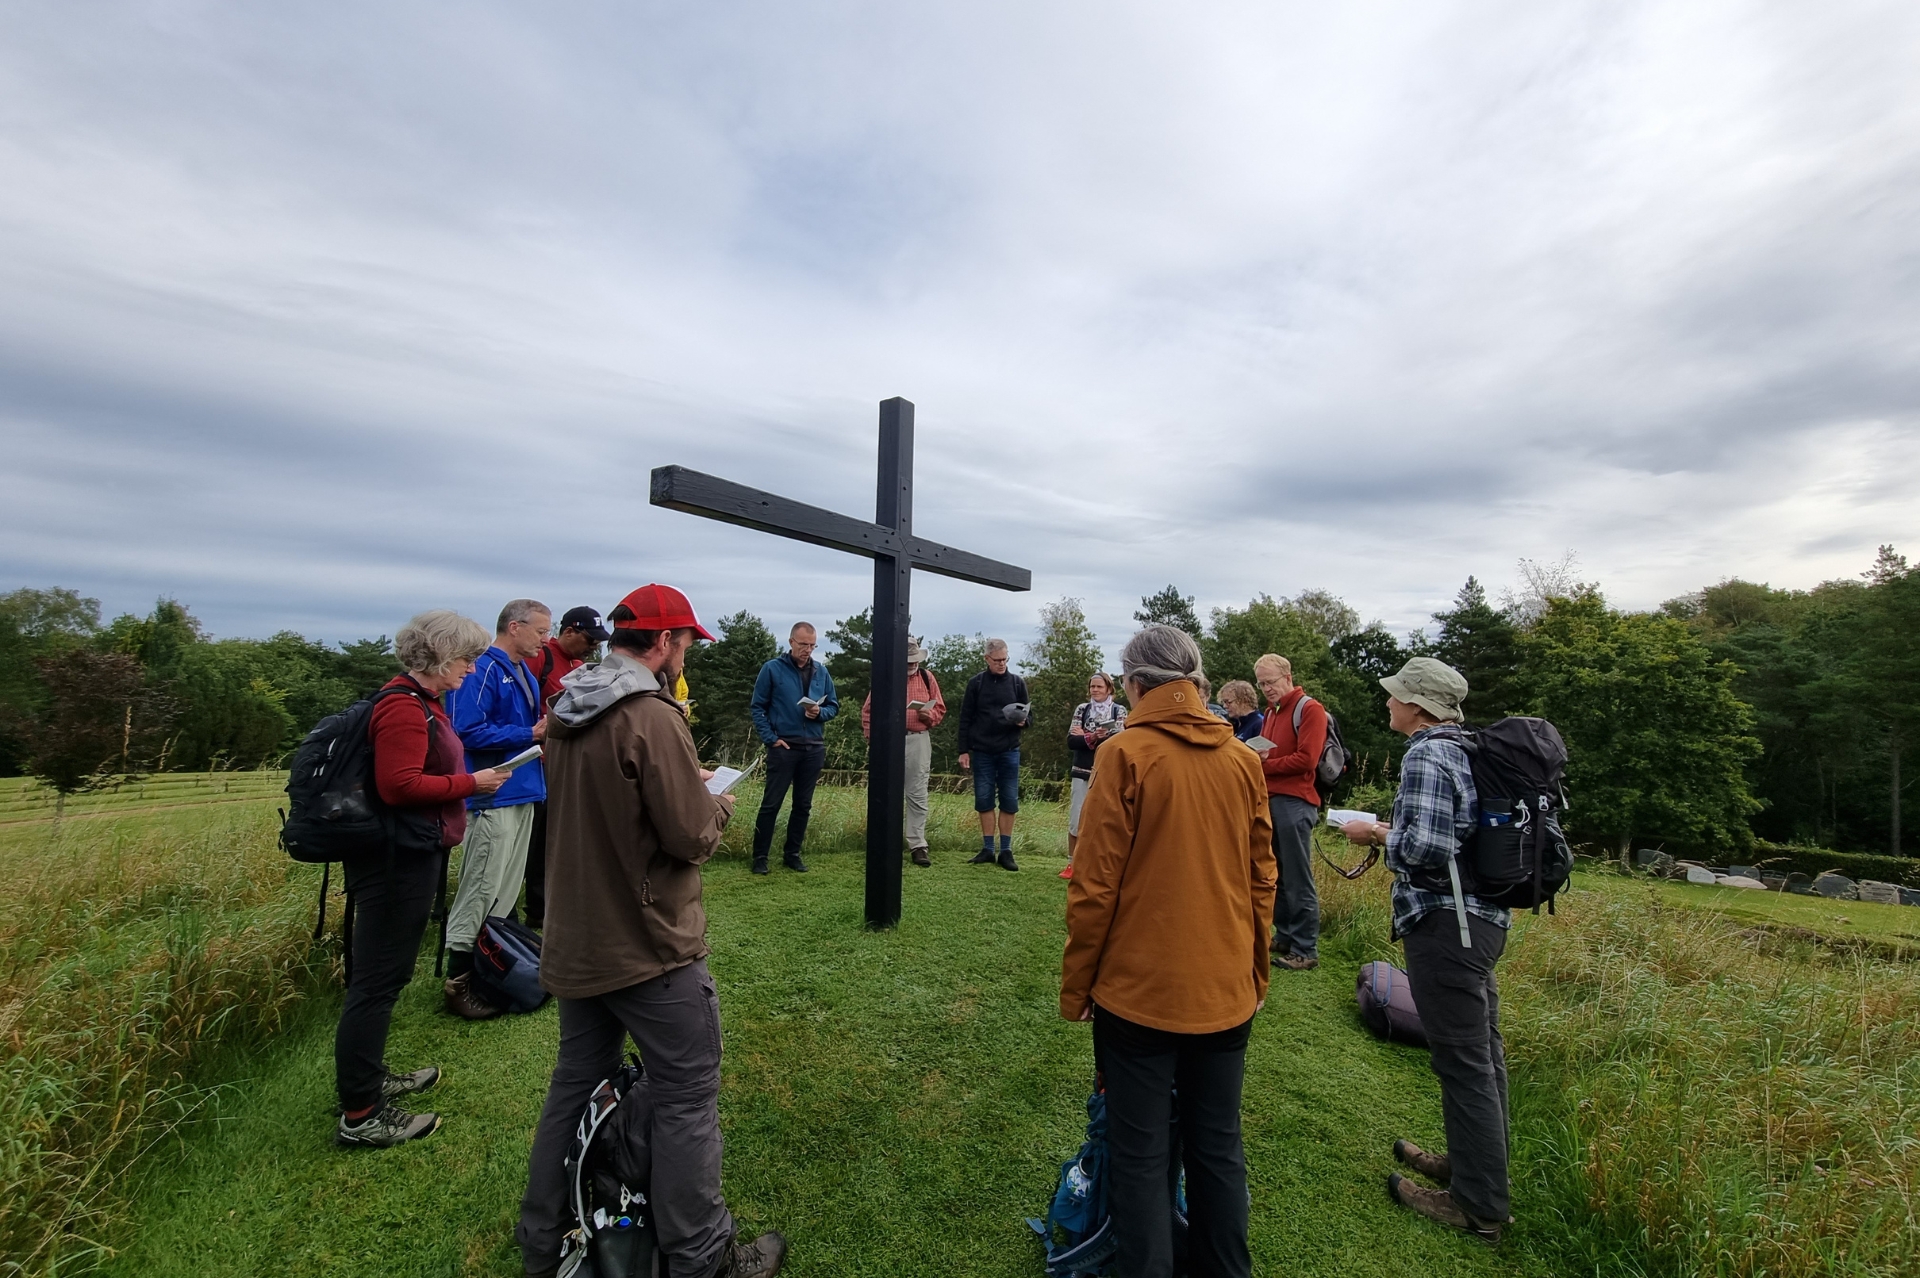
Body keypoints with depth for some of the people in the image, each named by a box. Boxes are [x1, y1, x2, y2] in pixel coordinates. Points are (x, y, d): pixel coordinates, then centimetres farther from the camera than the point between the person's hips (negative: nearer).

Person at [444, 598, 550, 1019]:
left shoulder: (525, 673, 15)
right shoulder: (483, 670, -15)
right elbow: (469, 732, -22)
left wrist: (547, 729, 3)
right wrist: (531, 734, -18)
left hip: (523, 793, 10)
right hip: (494, 797, -9)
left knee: (507, 890, 17)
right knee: (481, 891, -3)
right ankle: (459, 984, 9)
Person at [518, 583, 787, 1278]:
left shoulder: (567, 714, 5)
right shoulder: (652, 716, -23)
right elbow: (692, 837, -22)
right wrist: (719, 801, -2)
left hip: (575, 939, 9)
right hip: (648, 944, -8)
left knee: (576, 1084, 23)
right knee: (686, 1097, 7)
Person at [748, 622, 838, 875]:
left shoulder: (821, 671, 7)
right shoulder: (772, 668, -4)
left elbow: (834, 705, 12)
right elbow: (758, 707, -3)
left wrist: (820, 712, -11)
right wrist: (771, 738, -11)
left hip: (814, 748, 4)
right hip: (783, 746, -4)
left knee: (803, 805, 11)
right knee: (771, 804, 0)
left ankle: (792, 854, 23)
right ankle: (760, 856, 12)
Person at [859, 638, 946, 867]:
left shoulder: (927, 677, 8)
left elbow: (940, 708, 11)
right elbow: (868, 709, 6)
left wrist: (929, 715, -11)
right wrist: (872, 736, -2)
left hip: (919, 740, 1)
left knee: (917, 796, 2)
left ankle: (918, 846, 8)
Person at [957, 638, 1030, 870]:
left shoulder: (1017, 683, 4)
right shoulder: (976, 683, 2)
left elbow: (1029, 712, 10)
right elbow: (965, 719, 3)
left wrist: (1023, 721, -14)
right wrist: (963, 750, -1)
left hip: (1009, 751, 0)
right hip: (982, 751, 0)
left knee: (1009, 802, 3)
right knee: (984, 801, 5)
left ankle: (1006, 851, 13)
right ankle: (987, 849, 15)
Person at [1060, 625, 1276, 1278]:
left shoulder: (1126, 755, -16)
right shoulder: (1243, 760, -1)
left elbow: (1094, 884, -15)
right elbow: (1261, 880, 6)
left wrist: (1075, 985, -3)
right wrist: (1255, 974, 18)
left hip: (1139, 992, -5)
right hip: (1226, 992, 5)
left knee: (1141, 1155, 11)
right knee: (1218, 1145, 21)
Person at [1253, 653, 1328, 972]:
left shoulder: (1310, 709, -6)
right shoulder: (1270, 712, 20)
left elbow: (1306, 759, -15)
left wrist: (1262, 765, -11)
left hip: (1294, 802, -8)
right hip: (1270, 800, 8)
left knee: (1297, 880, -3)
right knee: (1276, 875, 13)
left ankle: (1306, 951, 6)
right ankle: (1285, 937, 24)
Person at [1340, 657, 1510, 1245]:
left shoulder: (1426, 756, -18)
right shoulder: (1468, 749, 11)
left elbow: (1425, 848, -25)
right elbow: (1460, 833, 15)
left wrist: (1376, 834, -9)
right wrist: (1397, 829, 13)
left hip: (1445, 920, -10)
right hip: (1484, 914, 10)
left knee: (1462, 1062, 2)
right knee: (1482, 1052, 20)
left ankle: (1478, 1204, 15)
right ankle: (1474, 1164, 37)